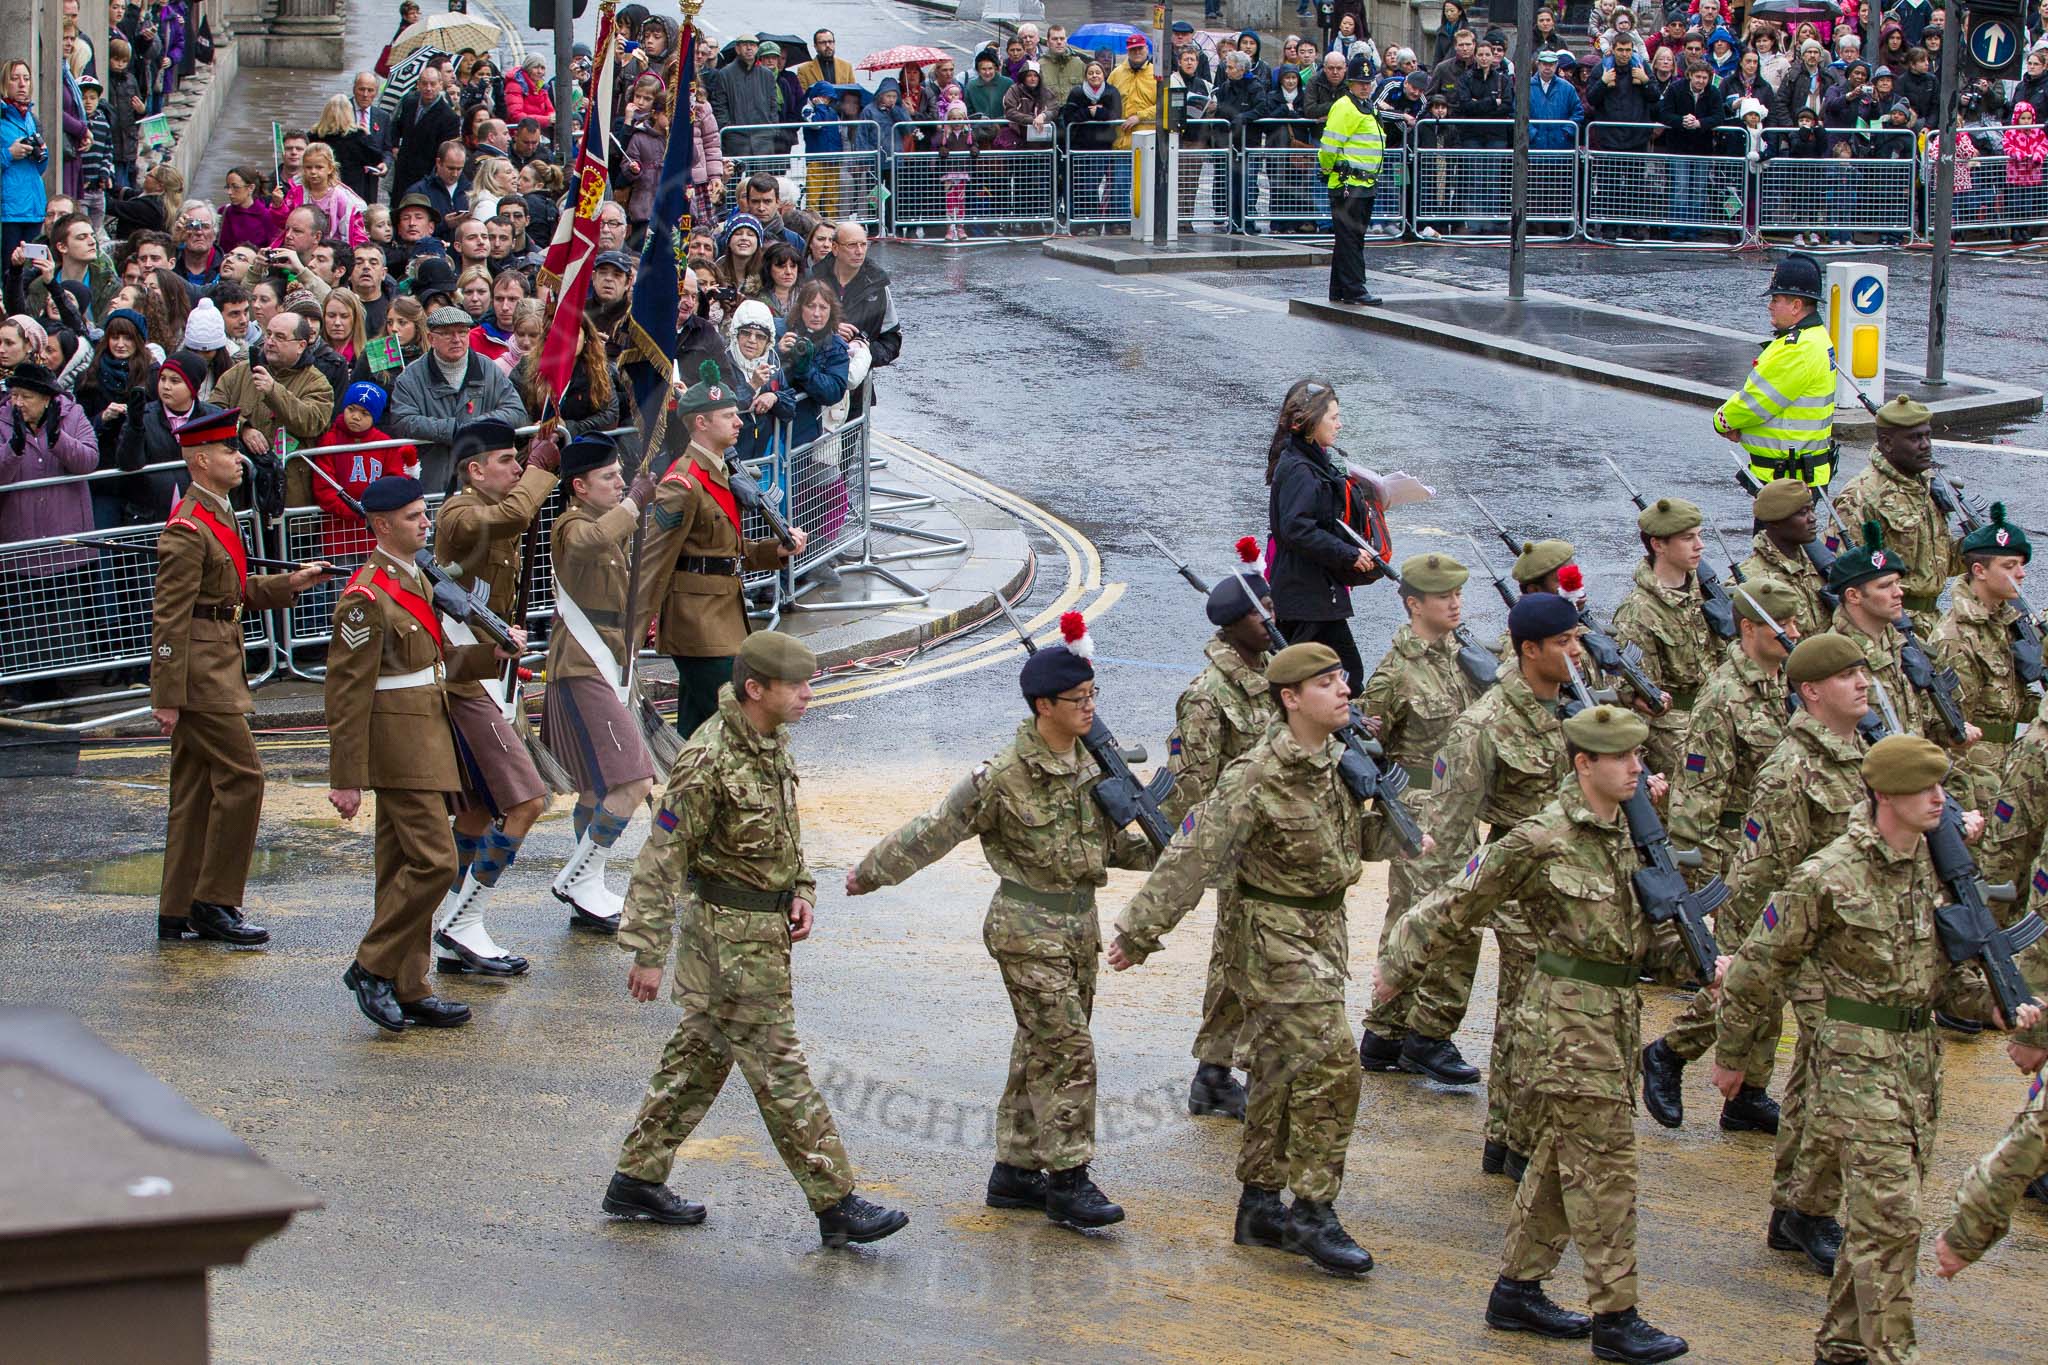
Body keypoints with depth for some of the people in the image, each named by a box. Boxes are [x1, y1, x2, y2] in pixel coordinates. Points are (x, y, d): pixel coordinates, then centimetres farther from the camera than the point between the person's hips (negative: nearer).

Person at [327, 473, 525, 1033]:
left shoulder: (415, 580, 14)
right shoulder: (367, 597, -16)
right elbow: (346, 690, -17)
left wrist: (495, 652, 5)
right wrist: (346, 778, -17)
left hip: (425, 737, 10)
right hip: (399, 740, -10)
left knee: (405, 867, 11)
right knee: (434, 861, -13)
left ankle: (408, 990, 16)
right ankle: (373, 968, -3)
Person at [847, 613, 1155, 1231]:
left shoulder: (1089, 764, 6)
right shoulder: (1003, 777, -17)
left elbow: (1109, 841, 17)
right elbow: (935, 832, -10)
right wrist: (870, 874, -3)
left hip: (1079, 925, 7)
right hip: (1028, 931, -7)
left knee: (1040, 1050, 12)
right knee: (1067, 1049, -10)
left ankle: (1016, 1169, 21)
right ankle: (1067, 1180, -5)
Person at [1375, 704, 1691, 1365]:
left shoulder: (1624, 832, 9)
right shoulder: (1541, 840, -15)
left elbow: (1642, 932, 16)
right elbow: (1456, 906, -6)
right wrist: (1396, 966, 0)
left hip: (1615, 1013, 8)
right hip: (1570, 1016, -8)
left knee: (1561, 1158, 15)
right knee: (1604, 1165, -7)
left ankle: (1517, 1291, 25)